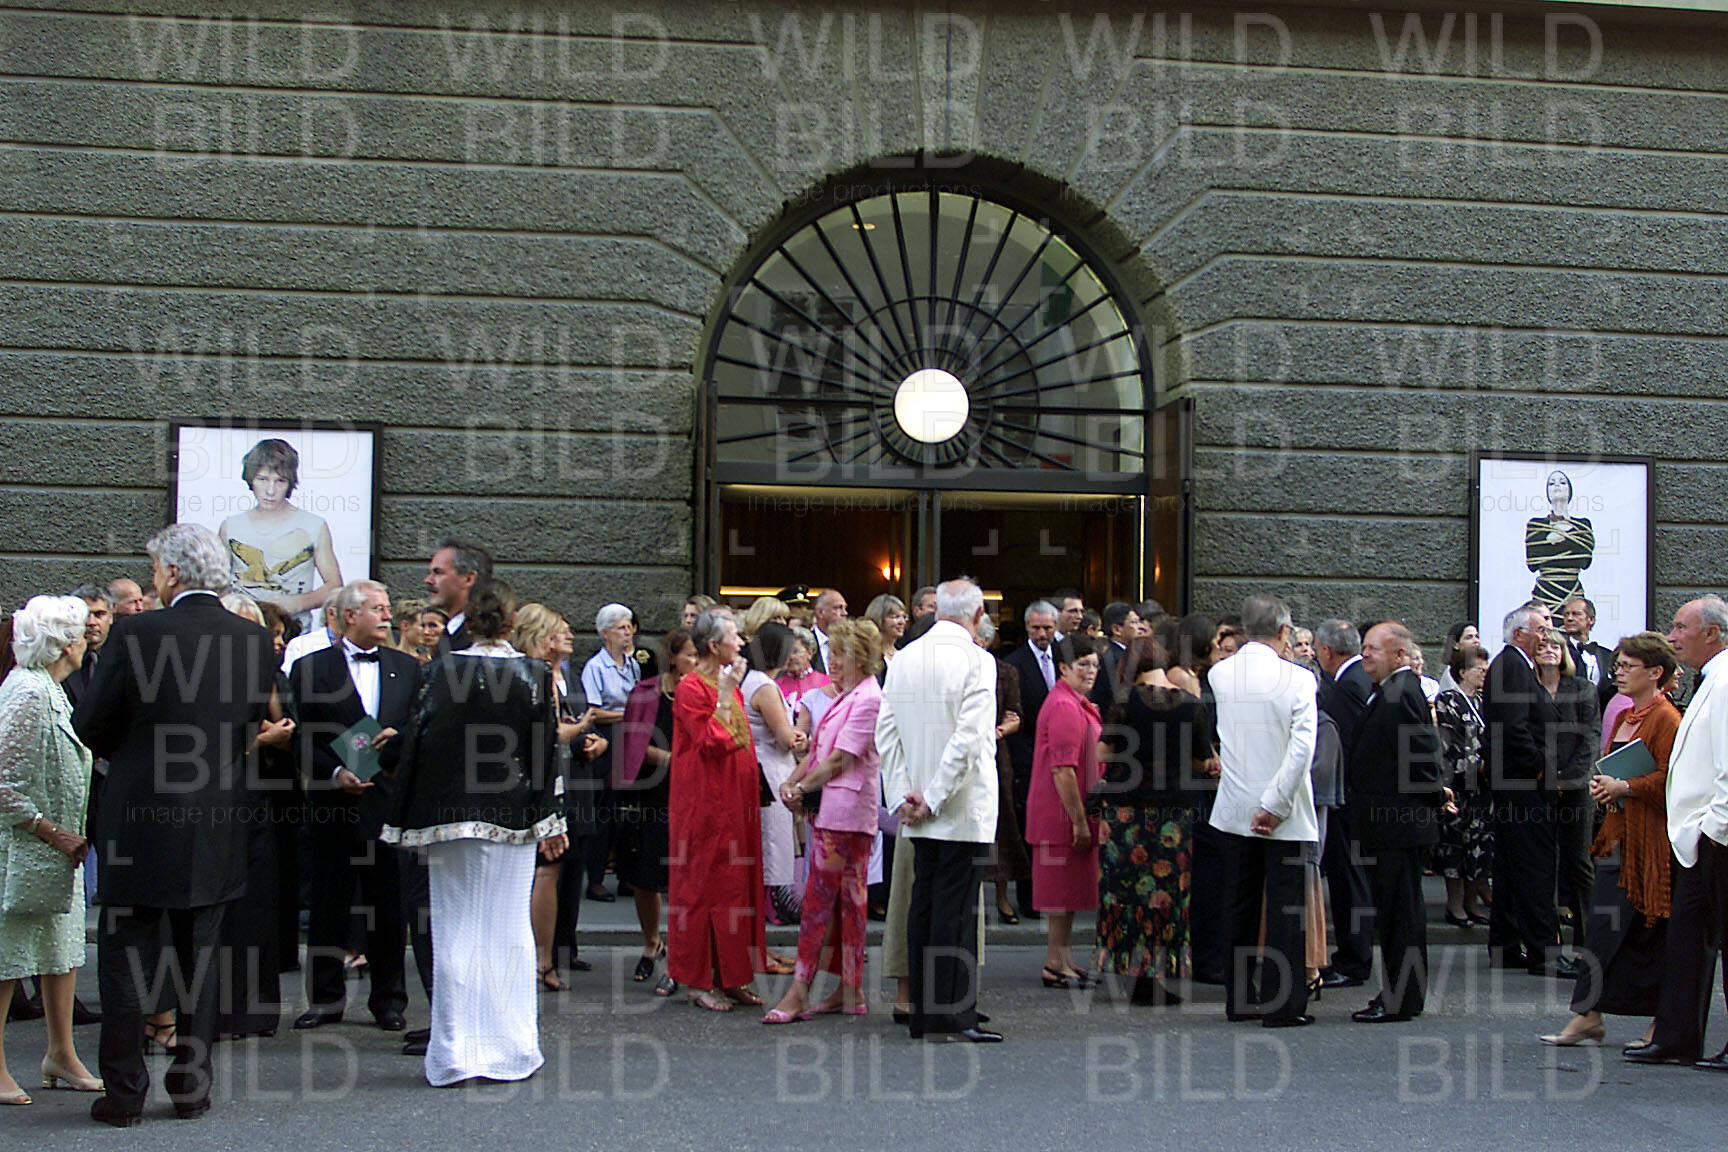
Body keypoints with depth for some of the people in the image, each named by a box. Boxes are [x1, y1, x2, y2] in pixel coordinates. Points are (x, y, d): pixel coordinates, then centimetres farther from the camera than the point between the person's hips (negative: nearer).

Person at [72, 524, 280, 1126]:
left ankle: (124, 1093, 10)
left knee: (125, 959, 7)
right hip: (217, 828, 4)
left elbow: (90, 725, -6)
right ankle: (192, 1085, 18)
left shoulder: (135, 634, -14)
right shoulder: (254, 639, -2)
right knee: (199, 958, 13)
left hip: (139, 824, -4)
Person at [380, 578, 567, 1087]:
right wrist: (549, 821, 4)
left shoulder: (441, 670, -5)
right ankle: (509, 1049, 10)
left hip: (450, 816, 0)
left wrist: (406, 819, 1)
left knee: (454, 930, 5)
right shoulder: (534, 674, -3)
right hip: (513, 817, 0)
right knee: (507, 929, 7)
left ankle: (455, 1054, 6)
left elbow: (418, 743, -5)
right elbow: (546, 752, -2)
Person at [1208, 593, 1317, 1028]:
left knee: (1239, 908, 13)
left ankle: (1239, 998, 19)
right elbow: (1302, 747, -21)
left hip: (1235, 810, 4)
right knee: (1286, 910, 2)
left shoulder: (1219, 674, -1)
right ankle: (1281, 1004, 3)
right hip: (1286, 814, -4)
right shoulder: (1298, 678, -13)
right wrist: (1275, 805, -17)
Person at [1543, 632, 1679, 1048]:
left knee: (1649, 932, -1)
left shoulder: (1666, 719, -11)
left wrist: (1625, 788, -18)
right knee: (1602, 925, 3)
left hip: (1651, 839, -8)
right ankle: (1587, 1018, 4)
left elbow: (1670, 778, -19)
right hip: (1618, 834, 8)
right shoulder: (1624, 717, 16)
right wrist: (1601, 785, 7)